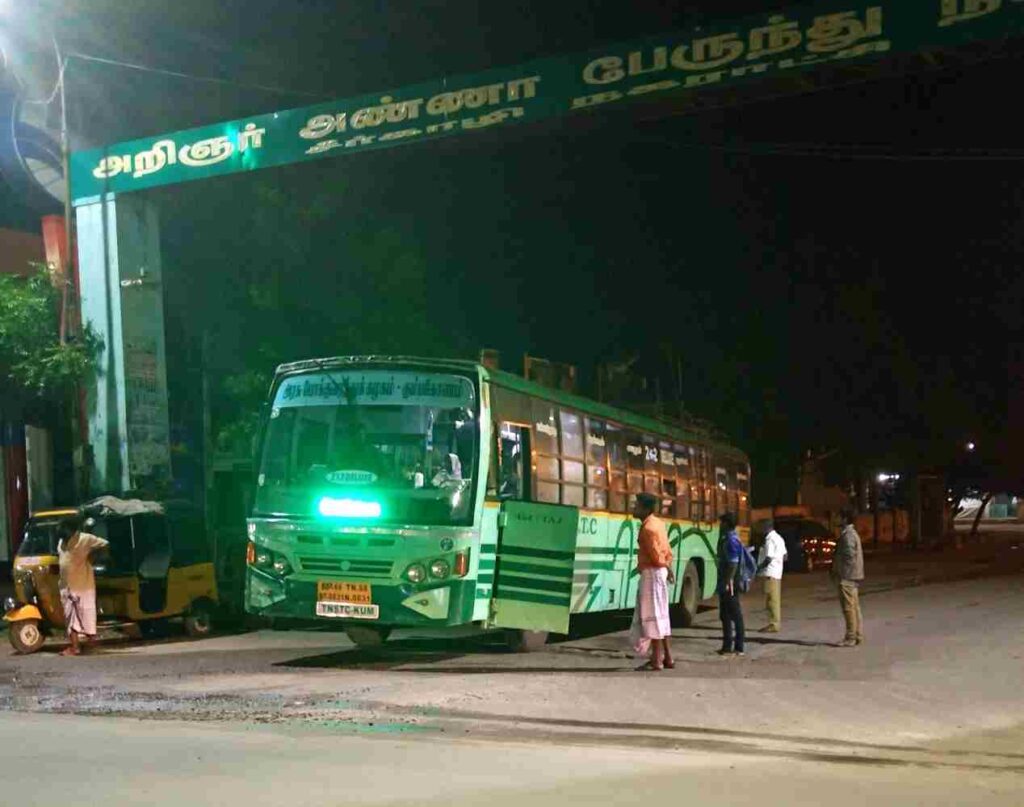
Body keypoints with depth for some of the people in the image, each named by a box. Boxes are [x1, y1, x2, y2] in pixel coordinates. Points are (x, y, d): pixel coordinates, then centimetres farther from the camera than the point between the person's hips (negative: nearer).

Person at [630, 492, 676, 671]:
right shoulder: (658, 523, 14)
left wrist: (666, 568, -2)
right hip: (659, 571, 10)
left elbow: (656, 556, -19)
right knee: (660, 616, 14)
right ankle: (667, 657, 19)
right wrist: (668, 568, 13)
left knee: (652, 616, -6)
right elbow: (667, 551, 15)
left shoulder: (648, 528, -17)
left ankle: (656, 660, -4)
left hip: (652, 572, -10)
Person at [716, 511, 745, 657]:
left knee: (735, 615, -5)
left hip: (730, 585, -10)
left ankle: (738, 647, -1)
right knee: (725, 615, 13)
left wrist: (728, 582, -24)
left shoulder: (731, 540, -15)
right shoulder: (726, 539, 16)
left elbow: (733, 564, -22)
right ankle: (727, 646, 19)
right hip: (725, 584, 10)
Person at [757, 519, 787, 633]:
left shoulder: (769, 540, -16)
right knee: (775, 599, 13)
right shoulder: (779, 538, 15)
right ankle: (775, 623, 18)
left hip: (770, 573, -10)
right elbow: (785, 556, 18)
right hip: (777, 573, 10)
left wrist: (758, 568, -11)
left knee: (772, 600, -6)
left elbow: (768, 559, -21)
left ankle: (773, 624, -4)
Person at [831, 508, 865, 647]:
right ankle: (858, 636, 17)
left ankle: (851, 638, -5)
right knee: (854, 607, 12)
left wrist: (840, 574, -16)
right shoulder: (851, 533, 17)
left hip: (846, 578, -11)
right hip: (852, 577, 11)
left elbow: (849, 556, -22)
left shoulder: (847, 535, -16)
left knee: (849, 608, -7)